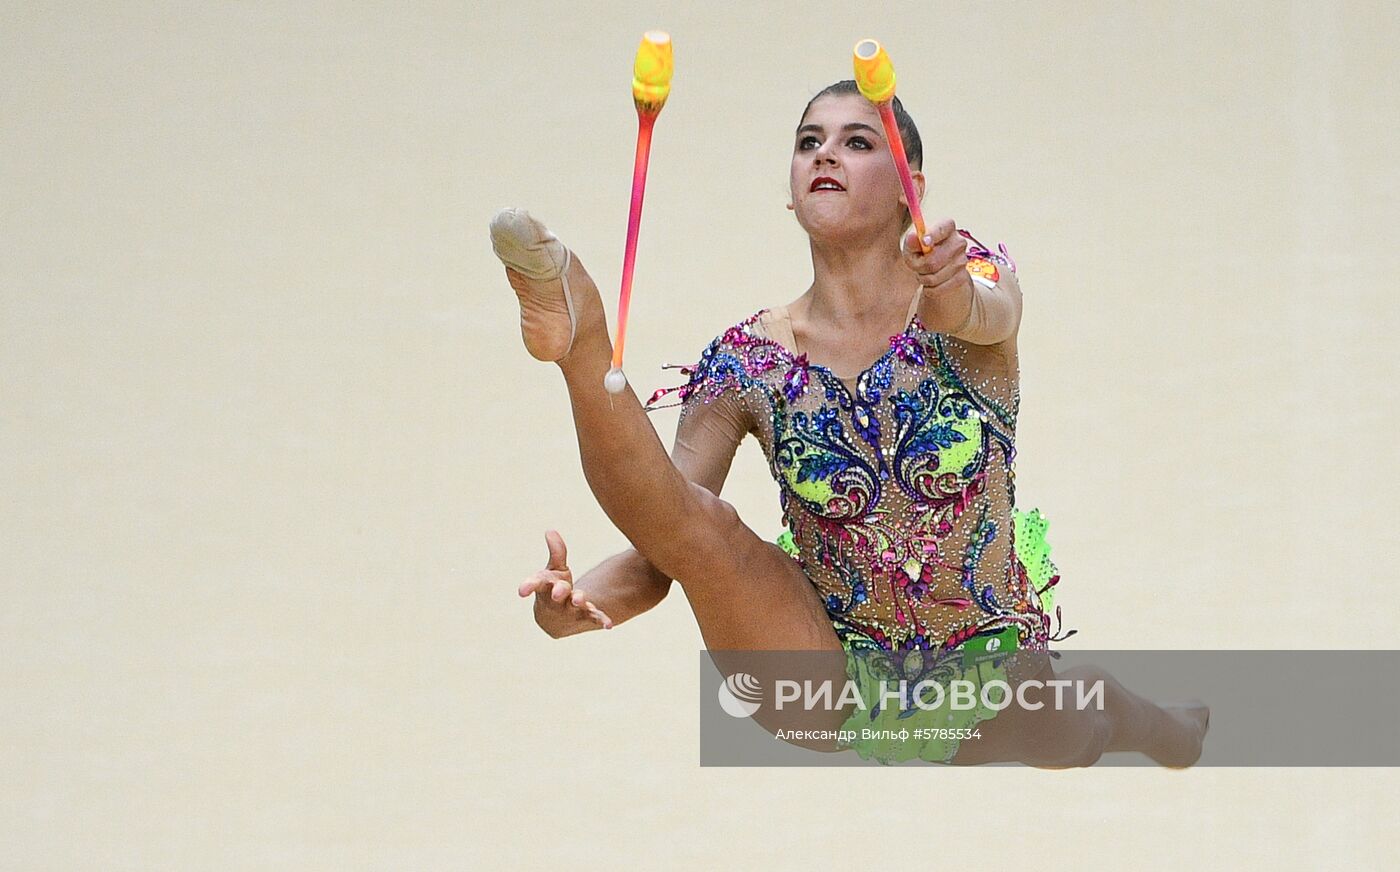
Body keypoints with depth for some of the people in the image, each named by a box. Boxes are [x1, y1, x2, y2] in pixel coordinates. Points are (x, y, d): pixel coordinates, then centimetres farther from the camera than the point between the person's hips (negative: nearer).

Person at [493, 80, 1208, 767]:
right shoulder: (747, 362, -8)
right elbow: (663, 545, -13)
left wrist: (951, 291, -62)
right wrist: (583, 598, -37)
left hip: (984, 684, 2)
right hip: (829, 688, -1)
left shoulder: (976, 280, -11)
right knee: (700, 524, -25)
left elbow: (984, 315, -36)